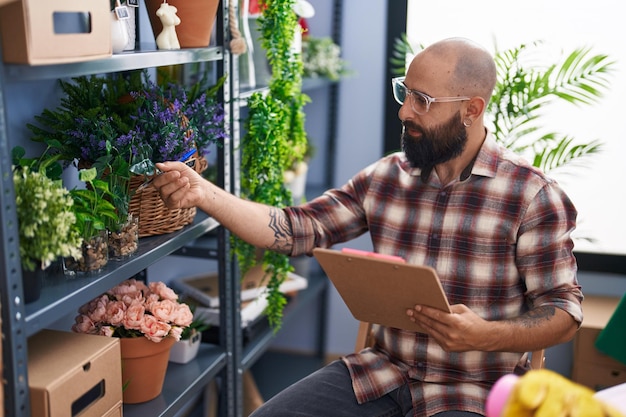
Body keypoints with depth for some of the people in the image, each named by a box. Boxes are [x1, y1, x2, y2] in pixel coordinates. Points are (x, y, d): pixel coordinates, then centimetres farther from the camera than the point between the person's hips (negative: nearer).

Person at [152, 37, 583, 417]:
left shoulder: (532, 196, -11)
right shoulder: (384, 178, 2)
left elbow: (564, 311, -9)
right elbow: (295, 229, -2)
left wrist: (487, 335, -26)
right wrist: (204, 193, -12)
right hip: (383, 370, 4)